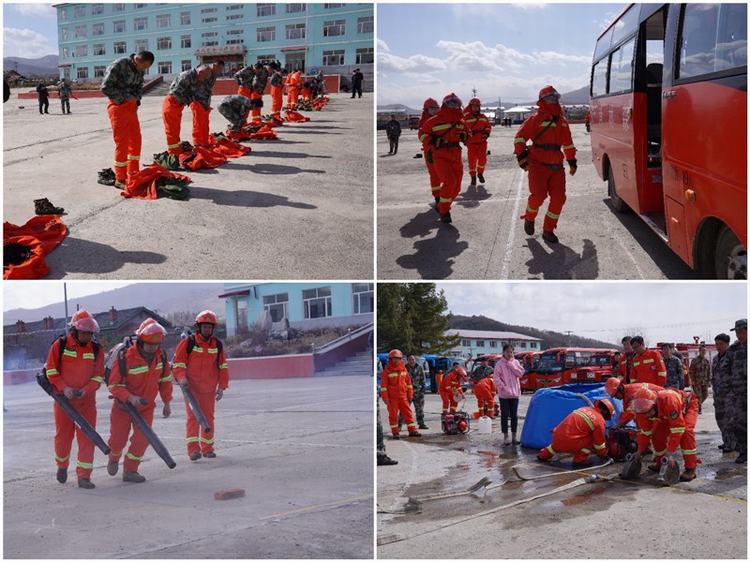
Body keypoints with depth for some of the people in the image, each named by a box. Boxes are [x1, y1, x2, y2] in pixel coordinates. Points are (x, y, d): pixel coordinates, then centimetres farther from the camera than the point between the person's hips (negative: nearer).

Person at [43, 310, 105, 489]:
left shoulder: (96, 349, 1)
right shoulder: (60, 345, -4)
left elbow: (99, 375, 1)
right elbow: (51, 370, -2)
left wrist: (86, 390, -15)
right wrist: (64, 388, -14)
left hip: (87, 400, 1)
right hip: (63, 398, -1)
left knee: (87, 437, -5)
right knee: (63, 435, 11)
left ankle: (84, 476, -1)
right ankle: (62, 465, 38)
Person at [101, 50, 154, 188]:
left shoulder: (140, 69, 4)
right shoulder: (118, 66, -18)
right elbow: (105, 88, -19)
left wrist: (136, 100, -3)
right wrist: (126, 97, -18)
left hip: (131, 107, 7)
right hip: (118, 106, -7)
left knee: (136, 140, 10)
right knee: (122, 142, -7)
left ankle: (133, 174, 22)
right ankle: (120, 179, 1)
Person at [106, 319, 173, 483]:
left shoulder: (160, 355, -11)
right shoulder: (125, 357, -27)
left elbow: (165, 379, 4)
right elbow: (114, 385, -22)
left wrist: (167, 402, 7)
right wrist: (130, 397, -36)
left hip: (146, 406, 3)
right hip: (124, 405, -3)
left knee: (142, 439, -5)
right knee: (118, 438, 6)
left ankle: (130, 471, 11)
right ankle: (113, 459, 39)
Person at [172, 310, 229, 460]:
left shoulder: (217, 345, 5)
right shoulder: (188, 343, -7)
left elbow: (223, 367, 10)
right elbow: (178, 363, -5)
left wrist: (221, 387, 4)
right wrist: (182, 378, -22)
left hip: (209, 389, 4)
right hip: (191, 388, -4)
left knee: (208, 418, 8)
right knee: (193, 417, -9)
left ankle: (207, 448, 19)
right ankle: (193, 449, -10)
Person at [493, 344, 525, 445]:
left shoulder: (515, 362, 9)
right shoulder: (499, 363, -3)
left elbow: (521, 373, -3)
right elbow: (496, 377, -7)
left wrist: (511, 365, -8)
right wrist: (503, 387, -16)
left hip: (515, 393, 3)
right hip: (504, 394, -3)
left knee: (514, 415, 7)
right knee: (505, 415, 0)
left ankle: (514, 436, 14)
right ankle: (505, 437, 6)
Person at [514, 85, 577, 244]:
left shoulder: (562, 121, 16)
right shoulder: (536, 119, -4)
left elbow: (568, 143, 25)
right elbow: (520, 137, -5)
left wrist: (572, 162, 25)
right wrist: (521, 157, -12)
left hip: (556, 166, 6)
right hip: (538, 164, -6)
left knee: (558, 198, -3)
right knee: (538, 195, -15)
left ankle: (548, 230, 8)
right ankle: (529, 218, 16)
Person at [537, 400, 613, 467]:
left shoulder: (584, 408, 19)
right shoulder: (600, 421, -2)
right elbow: (599, 443, 6)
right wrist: (603, 455, 27)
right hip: (568, 443, -8)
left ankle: (543, 455, 41)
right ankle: (579, 460, 0)